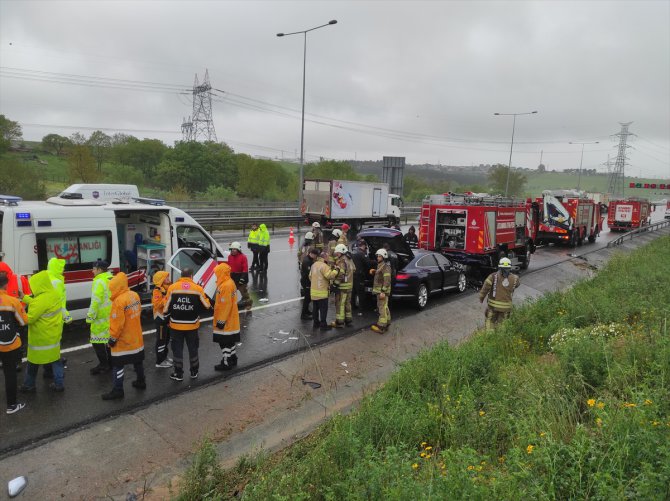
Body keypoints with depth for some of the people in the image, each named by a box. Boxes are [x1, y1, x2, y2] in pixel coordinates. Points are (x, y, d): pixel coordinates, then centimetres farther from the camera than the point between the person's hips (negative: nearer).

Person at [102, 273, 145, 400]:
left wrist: (113, 338, -12)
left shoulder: (119, 301, -23)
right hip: (136, 338, 8)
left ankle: (118, 390, 7)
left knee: (118, 365, 2)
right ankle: (141, 382, 34)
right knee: (138, 361, 20)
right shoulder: (134, 295, 2)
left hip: (123, 340, -8)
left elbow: (117, 323, -23)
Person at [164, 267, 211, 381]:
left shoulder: (172, 287, -7)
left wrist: (166, 314, 15)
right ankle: (194, 372, 26)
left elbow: (167, 306, -4)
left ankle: (178, 373, 19)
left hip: (176, 325, 0)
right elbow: (206, 306, -2)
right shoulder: (198, 288, -7)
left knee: (177, 349, 12)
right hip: (192, 325, 0)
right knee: (193, 348, 15)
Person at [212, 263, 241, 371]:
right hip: (231, 321, 10)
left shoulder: (225, 286, -23)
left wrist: (221, 321, -19)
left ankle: (226, 363, 12)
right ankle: (233, 358, 32)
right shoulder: (230, 282, 8)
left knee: (225, 342, 2)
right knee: (229, 341, 21)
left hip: (226, 322, -10)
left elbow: (225, 305, -24)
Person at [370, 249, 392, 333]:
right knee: (384, 308, 16)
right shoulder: (380, 266, 17)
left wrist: (383, 291, -26)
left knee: (382, 308, -10)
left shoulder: (385, 267, -16)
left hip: (382, 291, -11)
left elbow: (387, 280, -23)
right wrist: (374, 271, 16)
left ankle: (381, 327, -10)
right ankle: (386, 324, 25)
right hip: (379, 290, 11)